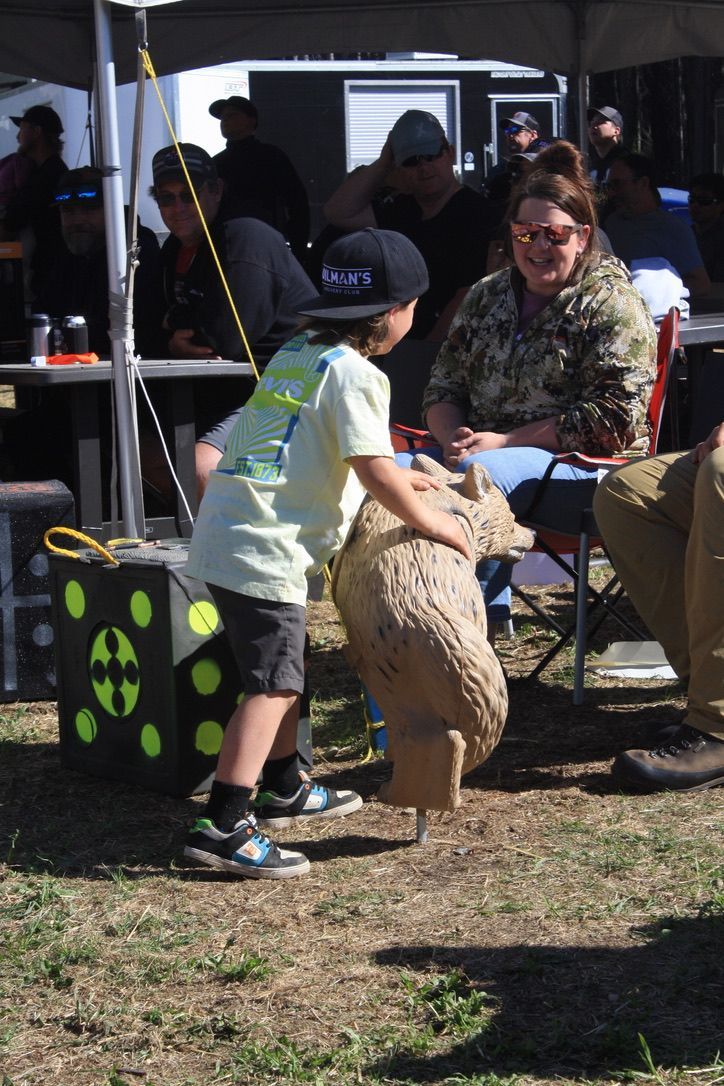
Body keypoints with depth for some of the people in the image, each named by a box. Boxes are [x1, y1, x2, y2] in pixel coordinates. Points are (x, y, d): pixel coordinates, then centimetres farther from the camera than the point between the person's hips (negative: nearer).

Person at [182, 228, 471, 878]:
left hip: (225, 533, 10)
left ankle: (285, 790, 36)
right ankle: (223, 826, -16)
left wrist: (396, 479, 35)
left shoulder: (296, 354, 18)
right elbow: (375, 471, -16)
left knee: (283, 670, 22)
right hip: (265, 547, -10)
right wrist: (429, 521, -1)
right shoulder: (352, 371, -10)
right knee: (273, 683, -10)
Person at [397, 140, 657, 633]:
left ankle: (482, 613, -23)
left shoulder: (611, 305, -3)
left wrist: (502, 441, -16)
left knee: (479, 474, -36)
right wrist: (453, 438, -8)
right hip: (477, 450, 6)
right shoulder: (487, 296, 16)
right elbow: (443, 385, 17)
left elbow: (613, 418, -12)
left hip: (581, 471, -6)